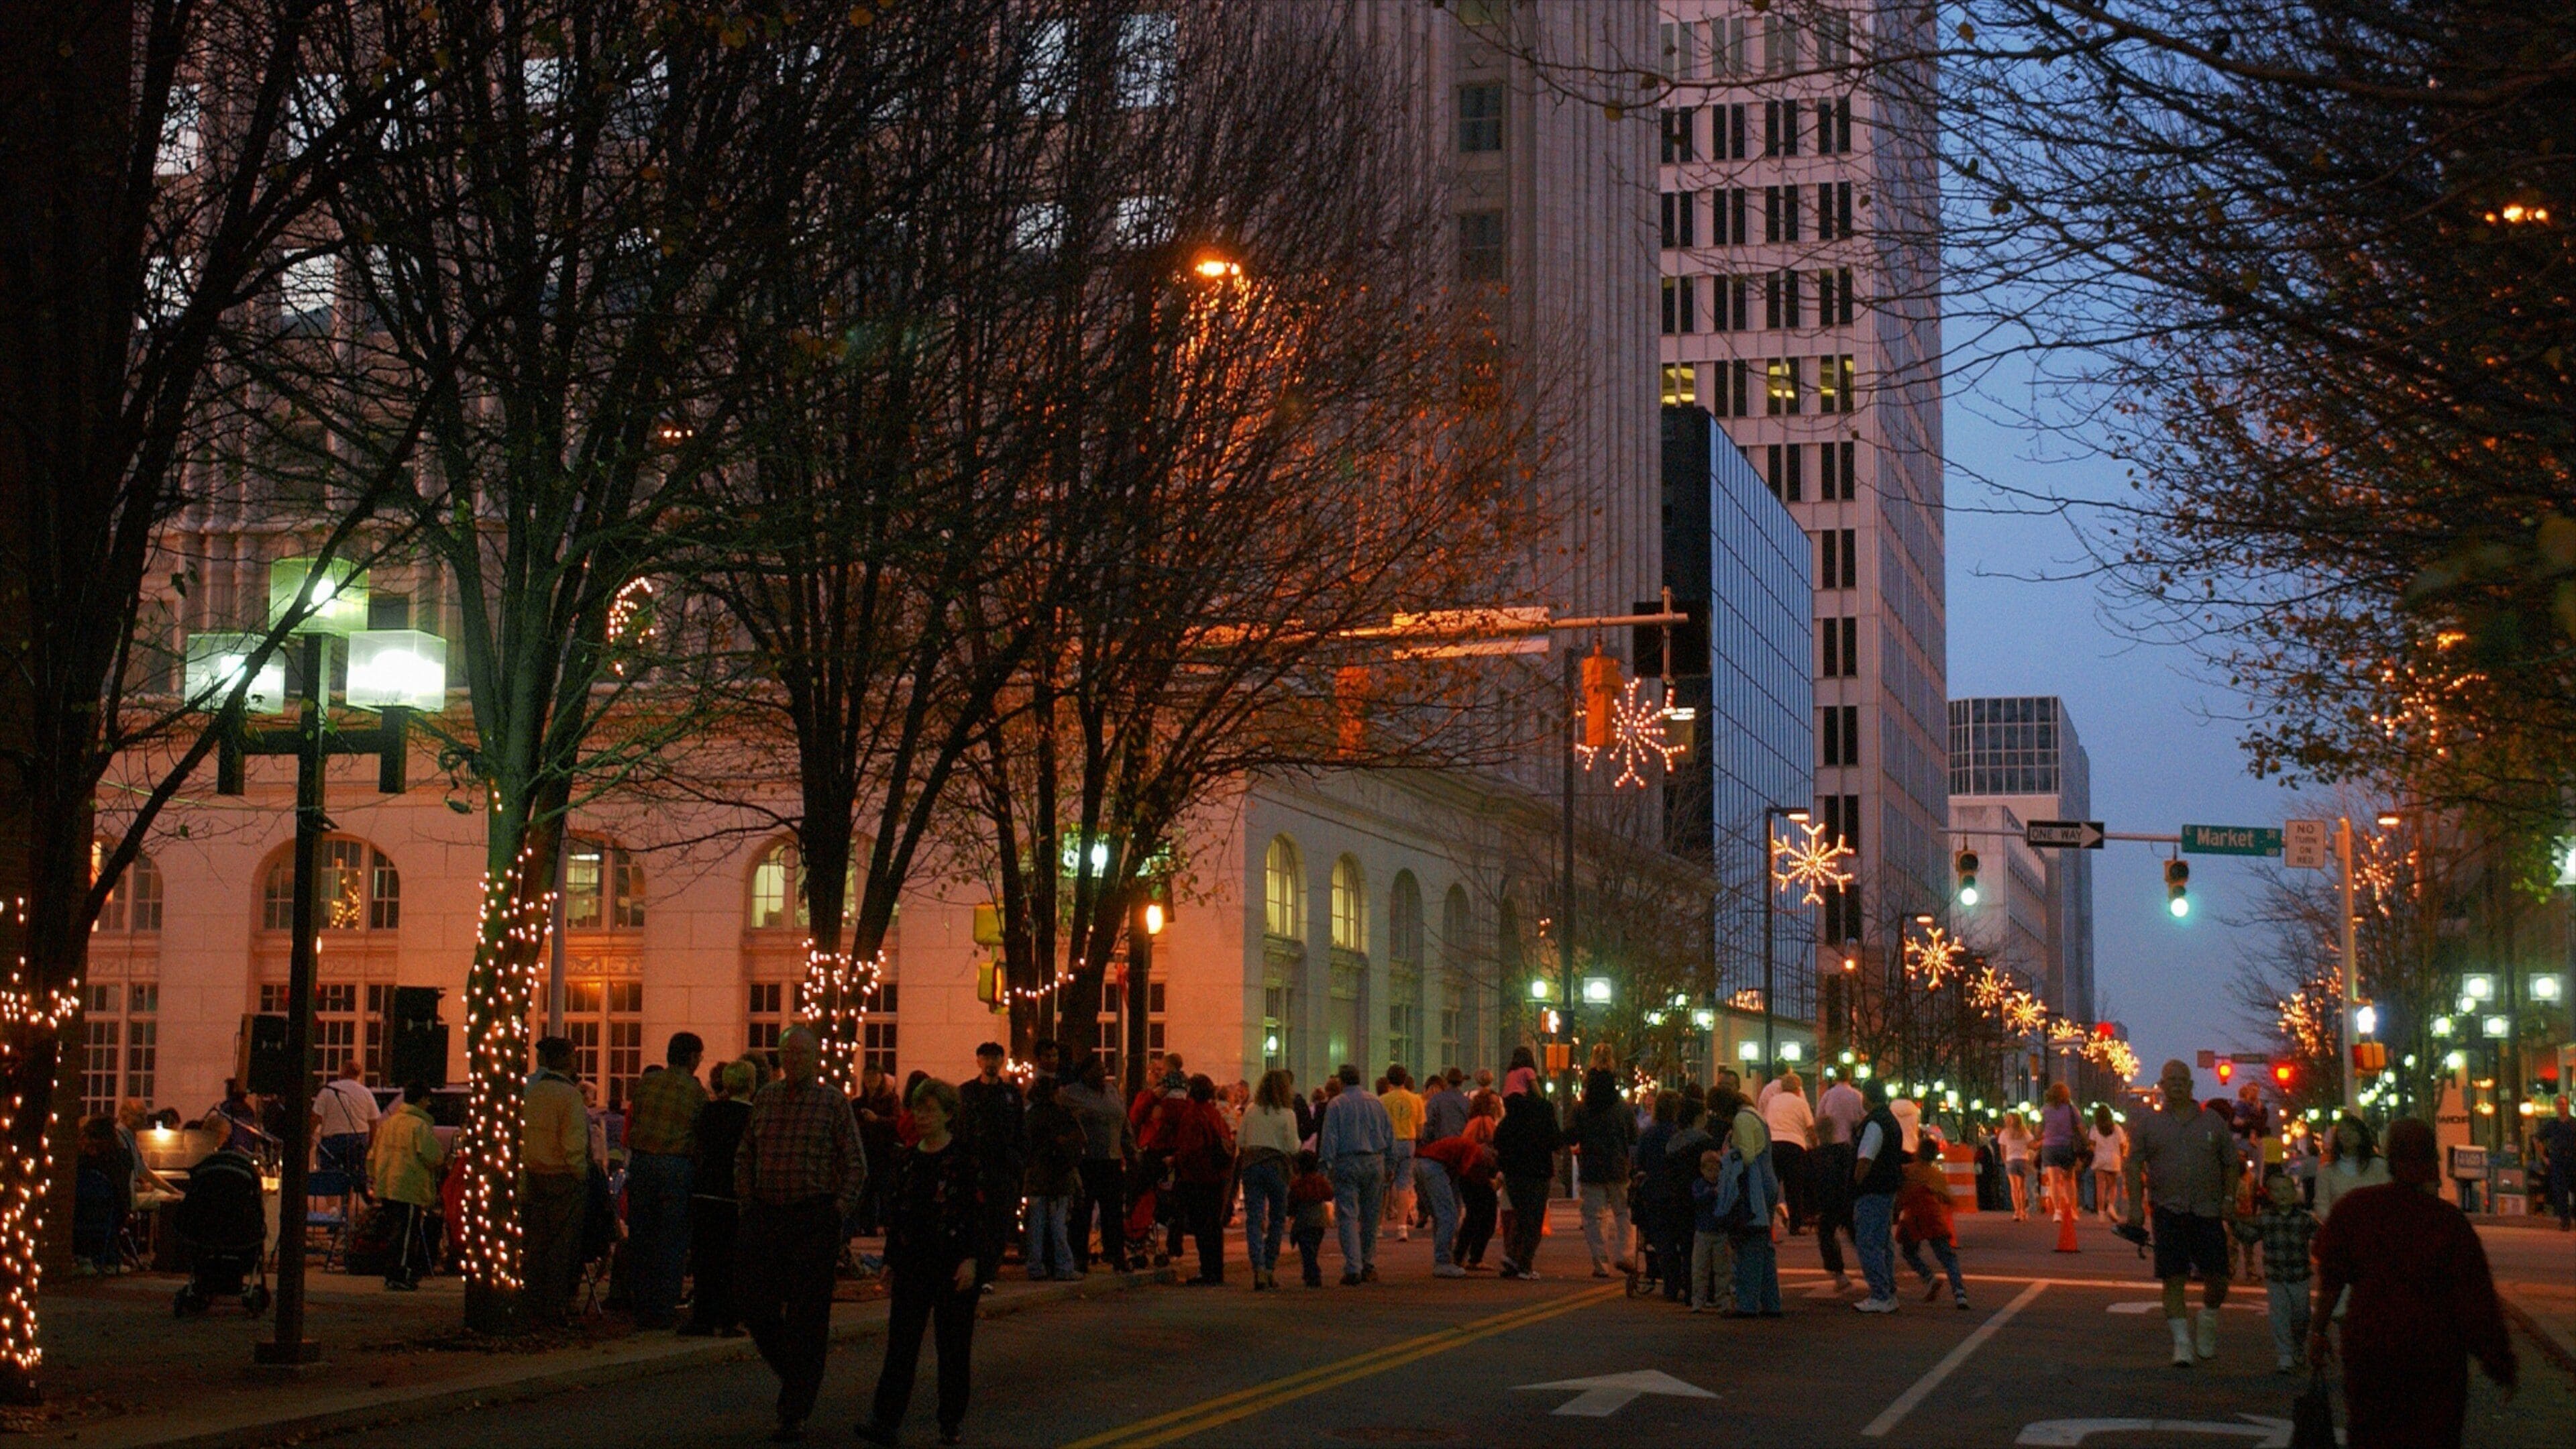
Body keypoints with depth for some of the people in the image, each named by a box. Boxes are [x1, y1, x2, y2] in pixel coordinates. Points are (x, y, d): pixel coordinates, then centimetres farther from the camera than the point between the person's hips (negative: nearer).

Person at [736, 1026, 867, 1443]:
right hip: (764, 1216, 4)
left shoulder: (833, 1102, -1)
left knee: (805, 1320, -2)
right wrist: (747, 1201, 7)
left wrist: (837, 1213, -8)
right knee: (755, 1304, 2)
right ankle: (795, 1375, 28)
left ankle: (795, 1414, 5)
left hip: (813, 1219, -4)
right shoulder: (765, 1098, 11)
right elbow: (744, 1155, 19)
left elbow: (856, 1166, 0)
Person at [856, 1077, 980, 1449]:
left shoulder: (966, 1155, -5)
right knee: (901, 1343, -3)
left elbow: (979, 1209, -9)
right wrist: (891, 1261, 11)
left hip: (953, 1261, -4)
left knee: (953, 1345, 5)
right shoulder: (907, 1159, 10)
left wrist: (971, 1258, -15)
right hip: (913, 1262, 4)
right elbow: (895, 1212, 14)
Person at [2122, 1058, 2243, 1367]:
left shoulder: (2213, 1122, 10)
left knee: (2217, 1276, 0)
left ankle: (2209, 1319, 28)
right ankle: (2182, 1341, 4)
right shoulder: (2147, 1123, 6)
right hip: (2169, 1211, -1)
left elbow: (2231, 1162, 13)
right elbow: (2134, 1165, 4)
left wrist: (2229, 1198, 1)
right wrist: (2136, 1205, -4)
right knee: (2174, 1279, -3)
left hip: (2208, 1211, 1)